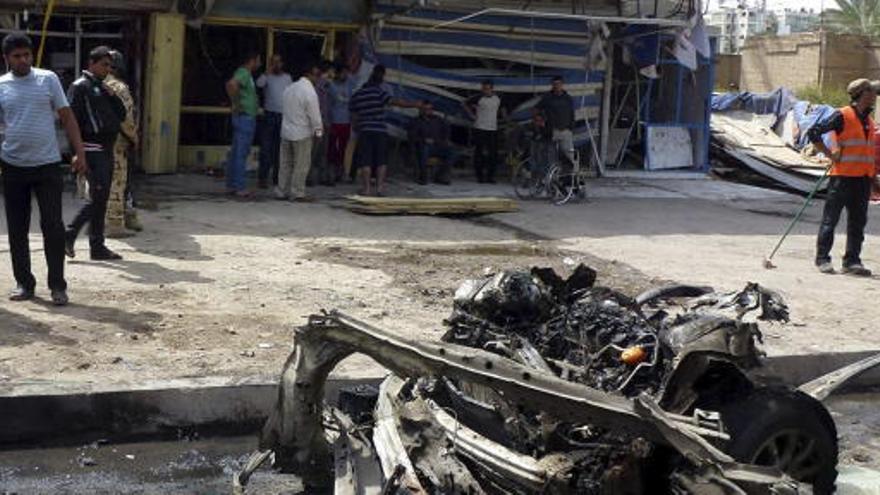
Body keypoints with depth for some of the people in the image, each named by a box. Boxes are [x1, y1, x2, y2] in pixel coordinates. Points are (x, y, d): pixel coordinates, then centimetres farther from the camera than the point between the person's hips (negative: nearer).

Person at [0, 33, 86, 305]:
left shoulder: (48, 79, 1)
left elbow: (67, 117, 3)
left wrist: (79, 152, -4)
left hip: (47, 165, -2)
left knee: (53, 226, -4)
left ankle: (57, 286, 4)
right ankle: (24, 283, 20)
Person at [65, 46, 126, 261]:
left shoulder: (103, 88, 21)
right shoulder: (80, 86, -6)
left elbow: (122, 115, 18)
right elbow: (72, 118, -13)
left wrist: (112, 96, 2)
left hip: (106, 149, 9)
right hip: (92, 148, -8)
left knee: (99, 198, 9)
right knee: (98, 196, -12)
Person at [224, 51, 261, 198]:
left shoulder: (245, 73, 16)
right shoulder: (244, 73, -14)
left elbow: (231, 85, 34)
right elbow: (231, 84, -34)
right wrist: (235, 103, -23)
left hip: (242, 118, 10)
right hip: (245, 118, -10)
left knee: (235, 152, 12)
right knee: (241, 153, -8)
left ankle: (231, 185, 16)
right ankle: (239, 187, -7)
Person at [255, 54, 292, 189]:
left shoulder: (288, 77, 14)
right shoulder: (267, 76, 3)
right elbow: (259, 84, -19)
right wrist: (268, 70, -18)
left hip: (284, 116, 3)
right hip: (269, 115, -3)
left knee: (280, 149, 7)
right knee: (266, 148, -6)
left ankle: (277, 177, 14)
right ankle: (262, 178, -5)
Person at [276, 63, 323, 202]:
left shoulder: (290, 88, 8)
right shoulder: (310, 92, -16)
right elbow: (315, 115, -14)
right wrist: (318, 131, -1)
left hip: (286, 132, 7)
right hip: (302, 133, -7)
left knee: (286, 163, 12)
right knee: (302, 164, 2)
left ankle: (281, 192, 16)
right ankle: (298, 193, 5)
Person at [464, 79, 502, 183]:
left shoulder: (497, 99, 7)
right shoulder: (479, 99, -6)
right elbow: (466, 105, 4)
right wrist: (473, 115, 0)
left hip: (493, 129, 4)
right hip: (480, 129, -4)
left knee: (493, 153, 2)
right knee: (479, 153, -1)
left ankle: (490, 175, 11)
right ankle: (480, 175, 7)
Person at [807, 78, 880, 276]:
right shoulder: (843, 116, -9)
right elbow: (813, 133, -11)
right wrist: (830, 154, -12)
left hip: (863, 178, 7)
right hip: (843, 176, -7)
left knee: (858, 222, 7)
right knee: (831, 219, 0)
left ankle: (852, 261, 13)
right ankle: (822, 258, 8)